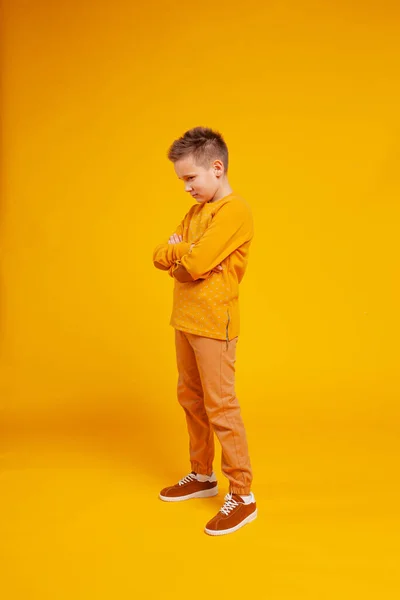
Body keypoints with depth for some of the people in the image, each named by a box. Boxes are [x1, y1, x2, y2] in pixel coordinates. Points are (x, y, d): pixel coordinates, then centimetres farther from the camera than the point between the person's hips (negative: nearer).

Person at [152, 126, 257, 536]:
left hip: (214, 324, -9)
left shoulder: (234, 211, -15)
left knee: (220, 407, -4)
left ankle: (242, 496, 7)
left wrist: (178, 250, -3)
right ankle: (202, 476, 32)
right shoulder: (197, 210, 14)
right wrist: (185, 253, -12)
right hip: (185, 319, 9)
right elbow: (160, 256, 9)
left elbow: (197, 262, -24)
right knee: (191, 399, 16)